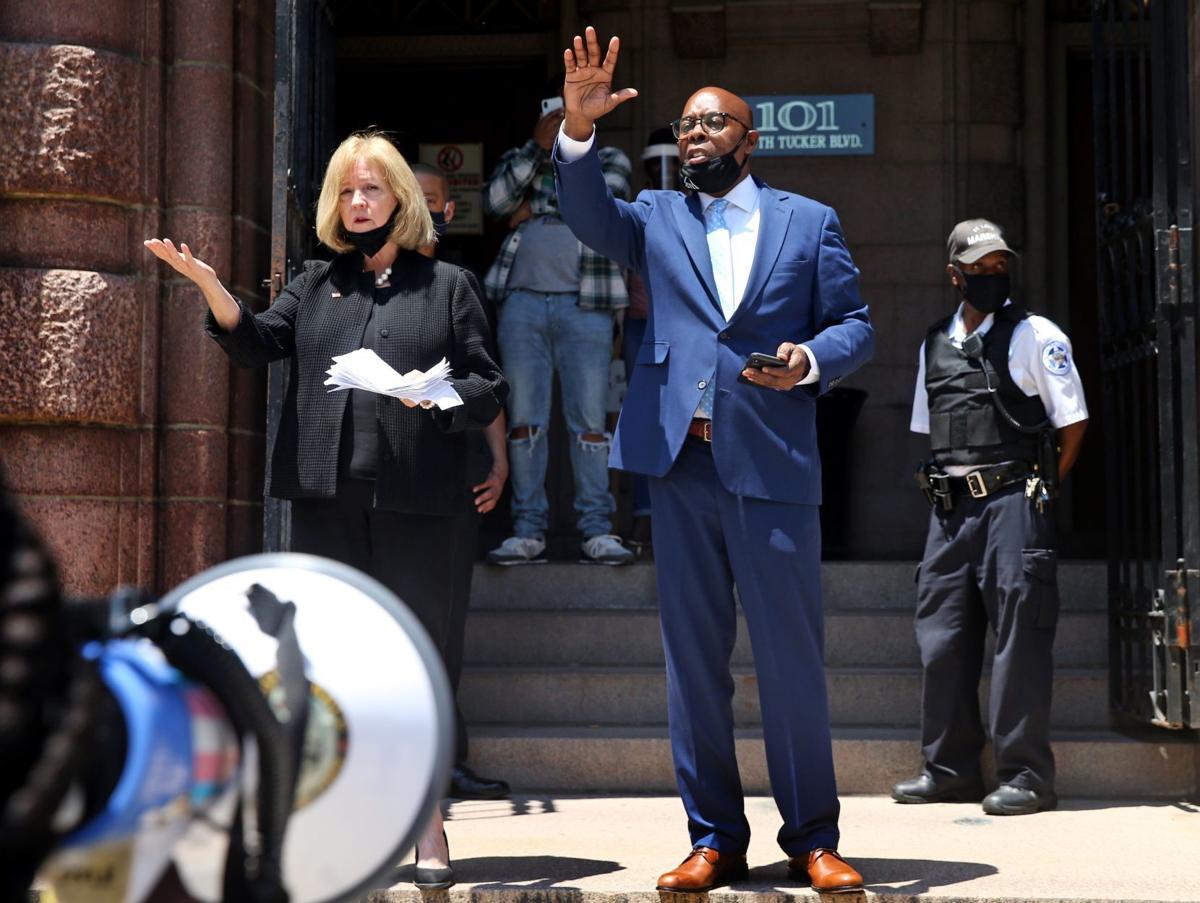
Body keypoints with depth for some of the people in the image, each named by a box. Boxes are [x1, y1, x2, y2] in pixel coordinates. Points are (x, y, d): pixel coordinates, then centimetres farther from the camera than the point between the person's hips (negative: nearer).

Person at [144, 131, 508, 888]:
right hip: (326, 496, 3)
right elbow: (258, 343, 2)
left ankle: (429, 824, 9)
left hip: (416, 498, -3)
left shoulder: (447, 286, 10)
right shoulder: (316, 284, 18)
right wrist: (209, 285, -14)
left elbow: (489, 390, 5)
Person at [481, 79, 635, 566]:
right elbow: (495, 201, -2)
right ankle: (528, 530, 4)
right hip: (522, 302, 2)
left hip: (584, 306, -1)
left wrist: (536, 207, -1)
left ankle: (597, 529, 0)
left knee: (590, 420, -3)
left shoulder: (610, 161, 14)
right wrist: (537, 147, -8)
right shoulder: (519, 159, 18)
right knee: (524, 420, 0)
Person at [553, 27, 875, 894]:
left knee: (793, 660, 0)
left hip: (773, 465, -2)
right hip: (679, 463, 2)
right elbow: (591, 218, -4)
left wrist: (812, 361, -11)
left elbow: (855, 323, 9)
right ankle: (715, 838, 16)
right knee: (693, 659, 6)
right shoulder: (657, 217, 15)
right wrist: (579, 130, -19)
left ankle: (814, 838, 12)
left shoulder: (809, 221, 12)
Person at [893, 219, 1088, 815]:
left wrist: (1038, 491, 0)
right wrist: (944, 487, 13)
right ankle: (950, 770, 17)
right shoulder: (934, 344, 14)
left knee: (1018, 636, -6)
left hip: (1012, 502, -5)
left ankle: (1026, 774, 0)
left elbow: (1073, 423, -1)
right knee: (942, 636, 7)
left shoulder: (1036, 337, -1)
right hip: (950, 506, 6)